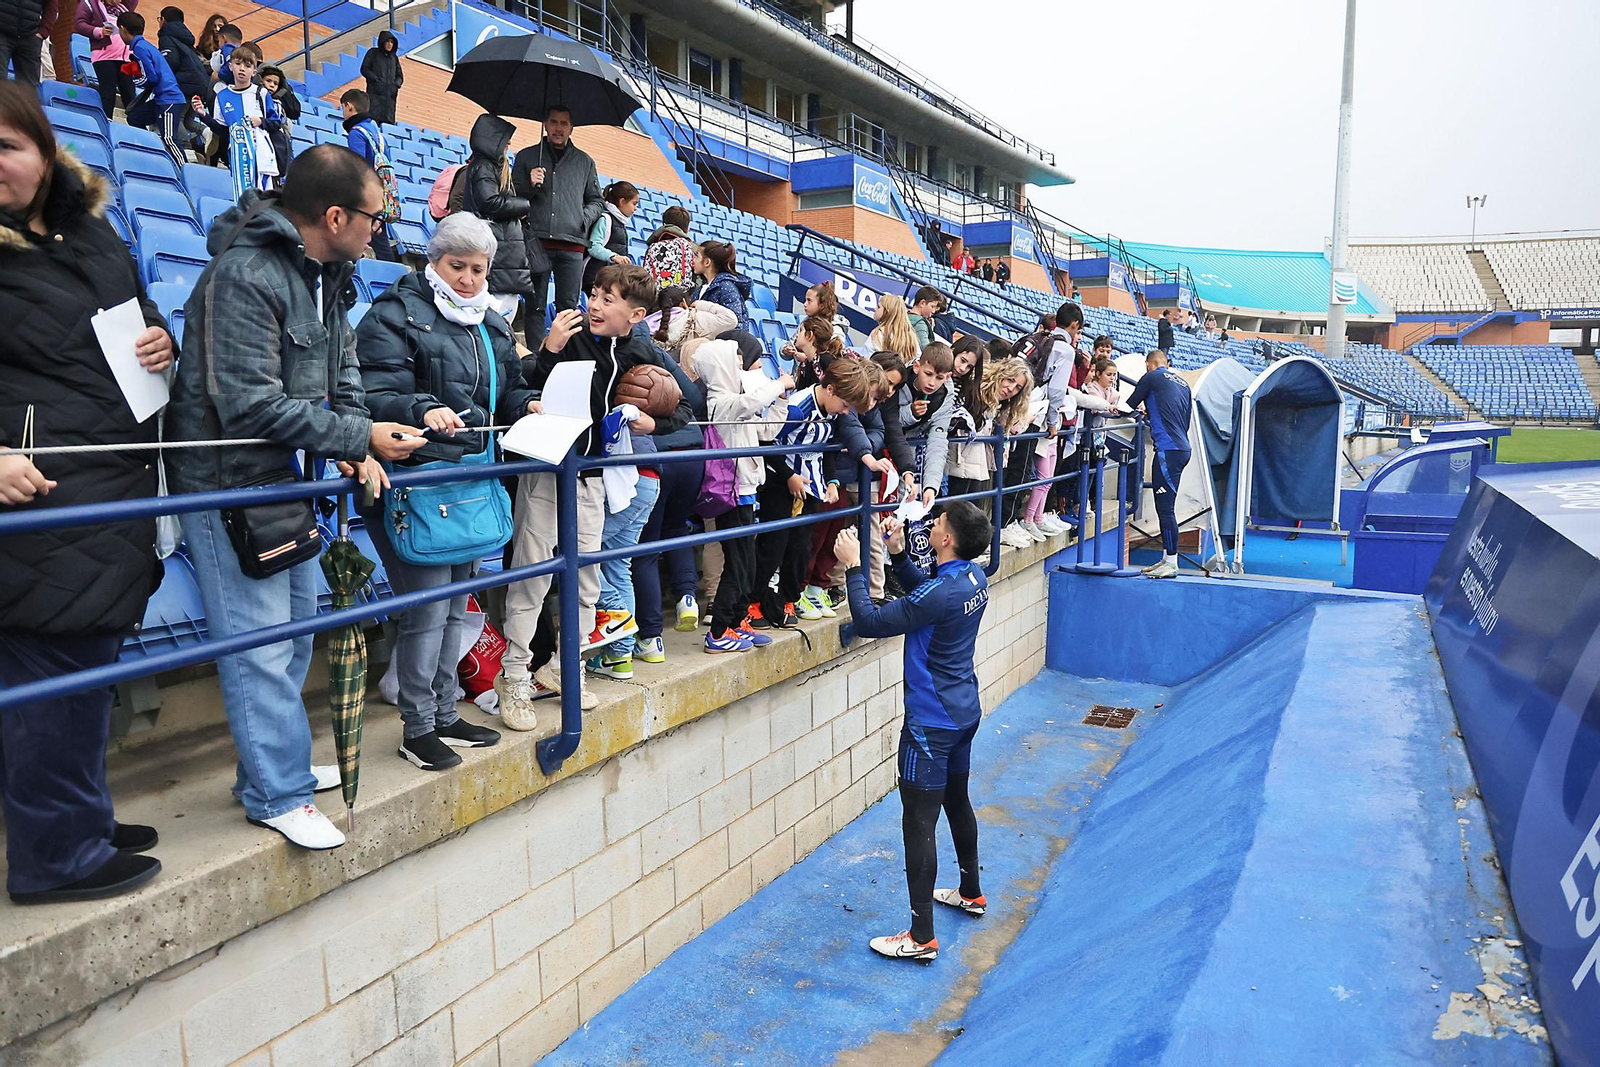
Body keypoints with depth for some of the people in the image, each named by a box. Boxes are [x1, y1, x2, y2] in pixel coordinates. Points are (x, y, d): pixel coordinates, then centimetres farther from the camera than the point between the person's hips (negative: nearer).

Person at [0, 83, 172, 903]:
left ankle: (79, 819, 30)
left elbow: (142, 315, 29)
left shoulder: (94, 234, 16)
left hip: (115, 491, 7)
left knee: (90, 660, 15)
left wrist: (162, 342, 6)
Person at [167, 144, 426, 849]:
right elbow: (252, 404, -26)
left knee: (297, 627, 16)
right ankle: (277, 795, 8)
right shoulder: (244, 277, -22)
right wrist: (360, 438, -22)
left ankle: (278, 763, 31)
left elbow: (342, 371, 13)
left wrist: (355, 447, -5)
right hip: (229, 481, -9)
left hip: (288, 476, 10)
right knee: (259, 643, -4)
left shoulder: (326, 275, 8)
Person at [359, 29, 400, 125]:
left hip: (390, 96, 4)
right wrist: (377, 80, -12)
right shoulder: (373, 53, 9)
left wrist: (396, 85, 0)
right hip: (375, 94, -4)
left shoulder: (394, 57, 21)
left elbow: (400, 76, 21)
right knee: (373, 121, -18)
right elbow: (364, 69, 1)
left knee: (389, 123, -6)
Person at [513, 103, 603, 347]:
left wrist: (584, 219, 2)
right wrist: (530, 185, -6)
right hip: (536, 241, -1)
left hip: (571, 245, 1)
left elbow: (596, 200, 22)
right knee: (536, 306, -2)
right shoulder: (527, 156, 15)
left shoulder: (584, 161, 18)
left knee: (568, 306, -1)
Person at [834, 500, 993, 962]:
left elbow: (869, 622, -25)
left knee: (919, 823, -2)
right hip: (964, 712, 9)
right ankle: (971, 893, 44)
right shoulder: (974, 578, 0)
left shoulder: (941, 594, -28)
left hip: (931, 723, -9)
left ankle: (921, 936, 5)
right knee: (957, 801, 25)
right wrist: (898, 555, 6)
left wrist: (853, 566, -16)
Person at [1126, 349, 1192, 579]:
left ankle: (1171, 563, -7)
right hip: (1182, 447, 8)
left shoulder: (1152, 377, -1)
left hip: (1167, 448, -8)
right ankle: (1166, 558, 16)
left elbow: (1130, 404, 8)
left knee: (1165, 507, -8)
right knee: (1165, 506, 13)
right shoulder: (1183, 383, 21)